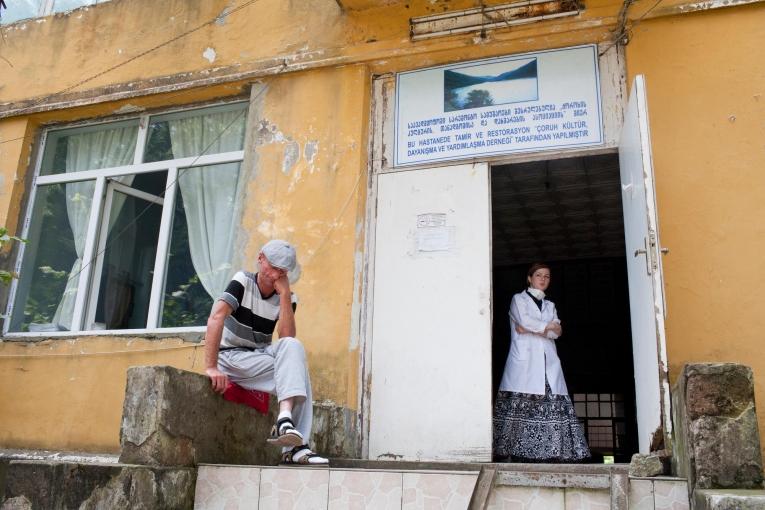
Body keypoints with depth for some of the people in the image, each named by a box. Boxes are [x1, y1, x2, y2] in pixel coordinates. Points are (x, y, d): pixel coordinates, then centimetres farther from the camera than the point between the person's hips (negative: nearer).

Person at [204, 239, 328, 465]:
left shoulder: (287, 298, 1)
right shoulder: (243, 281, -10)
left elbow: (287, 338, -16)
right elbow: (216, 318, -25)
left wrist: (284, 293, -20)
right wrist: (211, 367, -35)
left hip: (261, 357, 5)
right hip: (231, 356, -4)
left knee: (294, 347, -28)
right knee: (297, 372, -26)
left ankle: (285, 421, -37)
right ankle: (296, 445, -30)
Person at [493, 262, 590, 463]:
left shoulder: (550, 306, 26)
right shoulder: (518, 299, 14)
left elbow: (557, 332, 9)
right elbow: (524, 320, -7)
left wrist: (532, 329, -4)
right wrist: (547, 326, 2)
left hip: (548, 362, 5)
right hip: (524, 361, -4)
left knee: (553, 406, -9)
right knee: (521, 406, -13)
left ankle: (552, 453, -12)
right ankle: (518, 456, -15)